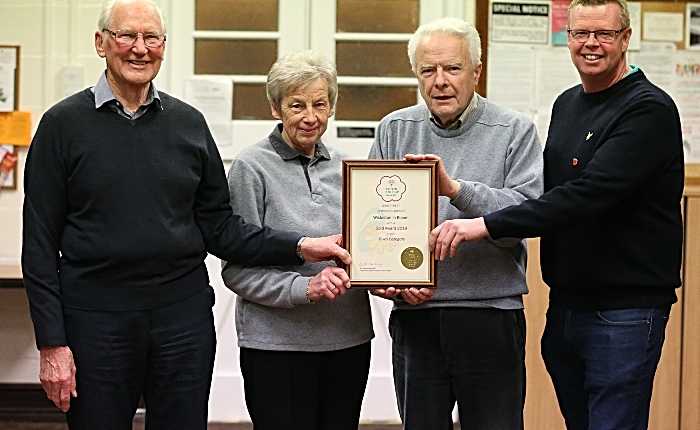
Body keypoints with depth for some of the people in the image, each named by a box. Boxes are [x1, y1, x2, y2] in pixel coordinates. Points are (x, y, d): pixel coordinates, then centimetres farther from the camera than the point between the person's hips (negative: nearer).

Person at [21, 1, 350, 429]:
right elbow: (40, 243, -2)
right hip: (96, 319, -2)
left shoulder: (189, 123, 8)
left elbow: (219, 226, 8)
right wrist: (51, 342, -7)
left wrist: (299, 247, -5)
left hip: (183, 315, 3)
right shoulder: (64, 124, 0)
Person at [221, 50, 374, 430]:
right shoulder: (253, 167, -5)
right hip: (277, 343, -5)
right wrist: (304, 287, -21)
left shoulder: (344, 167, 10)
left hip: (349, 339, 5)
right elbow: (237, 270, -9)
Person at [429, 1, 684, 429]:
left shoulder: (649, 109, -13)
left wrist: (485, 225, -26)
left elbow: (587, 195, -24)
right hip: (565, 304, 8)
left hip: (625, 310, -8)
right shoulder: (567, 105, 13)